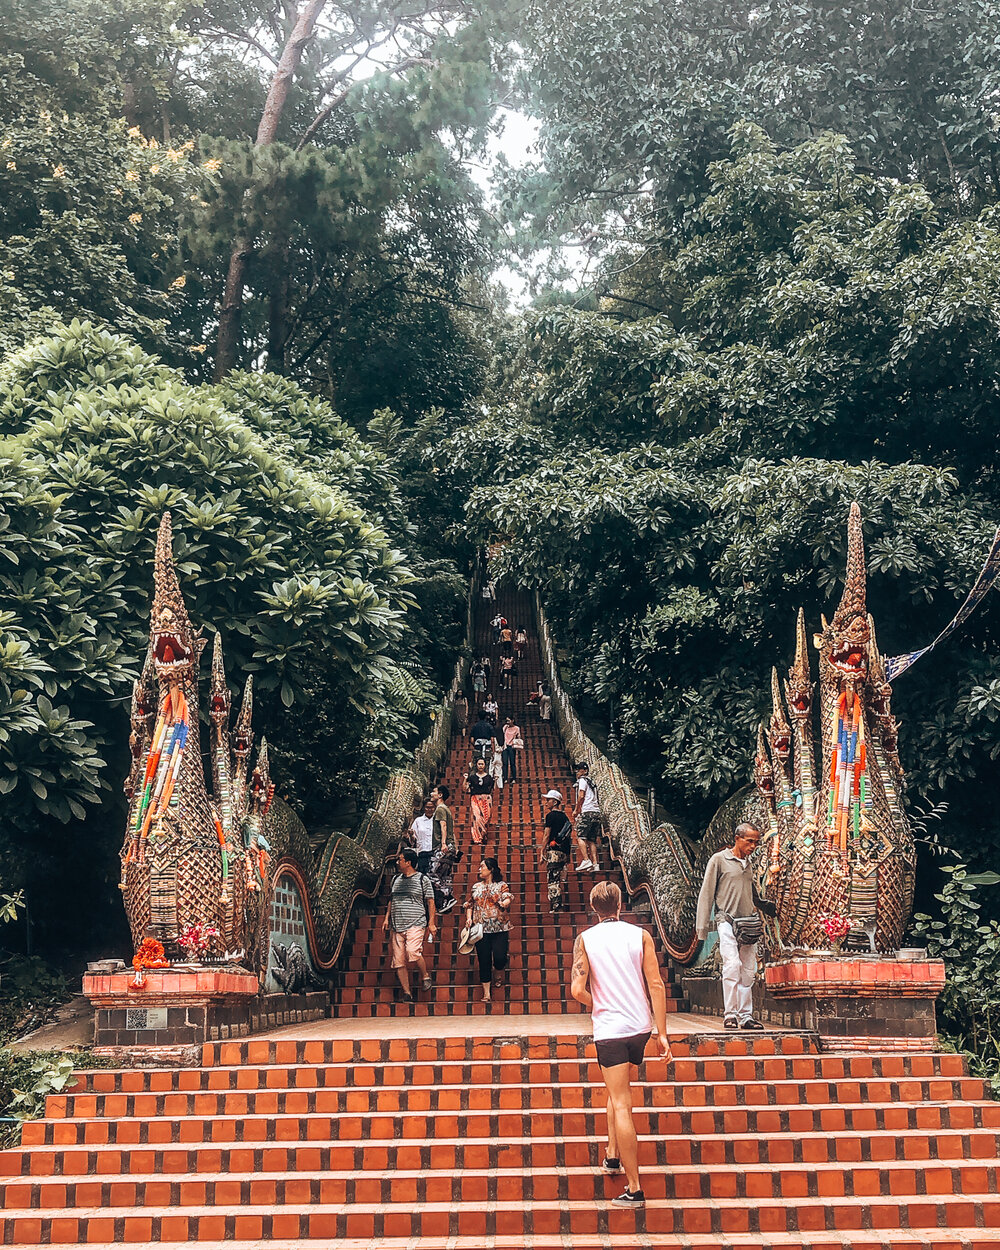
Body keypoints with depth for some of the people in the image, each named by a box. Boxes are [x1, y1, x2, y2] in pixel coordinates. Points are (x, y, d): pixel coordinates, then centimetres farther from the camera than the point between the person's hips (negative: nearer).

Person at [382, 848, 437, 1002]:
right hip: (397, 926, 6)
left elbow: (431, 902, 2)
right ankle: (407, 993, 6)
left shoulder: (422, 880, 1)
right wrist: (387, 918, 15)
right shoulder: (396, 879, 16)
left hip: (416, 924, -5)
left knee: (412, 952, -26)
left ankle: (426, 976, -1)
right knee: (399, 961, 0)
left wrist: (431, 922, -5)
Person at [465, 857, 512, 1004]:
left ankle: (497, 974, 26)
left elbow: (508, 897, -13)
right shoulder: (476, 887, 14)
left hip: (499, 928, -3)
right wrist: (469, 918, 2)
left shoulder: (501, 885, 3)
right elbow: (470, 905, 20)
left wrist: (505, 902, -36)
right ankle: (486, 993, 8)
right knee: (484, 961, 0)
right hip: (481, 929, 3)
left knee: (500, 959, -10)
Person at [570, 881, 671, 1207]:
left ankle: (634, 1188, -6)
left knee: (621, 1105, -3)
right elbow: (656, 984, -4)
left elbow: (578, 990, -12)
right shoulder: (640, 935, 1)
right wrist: (662, 1033, -1)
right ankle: (613, 1154, 28)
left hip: (609, 1029, -3)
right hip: (641, 1025, 3)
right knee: (619, 1090, 28)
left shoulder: (585, 939, -4)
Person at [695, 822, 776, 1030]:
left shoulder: (748, 864, 18)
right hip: (727, 922, -6)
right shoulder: (719, 860, 1)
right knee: (732, 966, -17)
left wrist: (768, 908, 22)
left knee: (748, 971, 2)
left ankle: (746, 1016, 7)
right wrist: (702, 926, -6)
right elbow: (706, 893, -1)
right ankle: (729, 1014, -12)